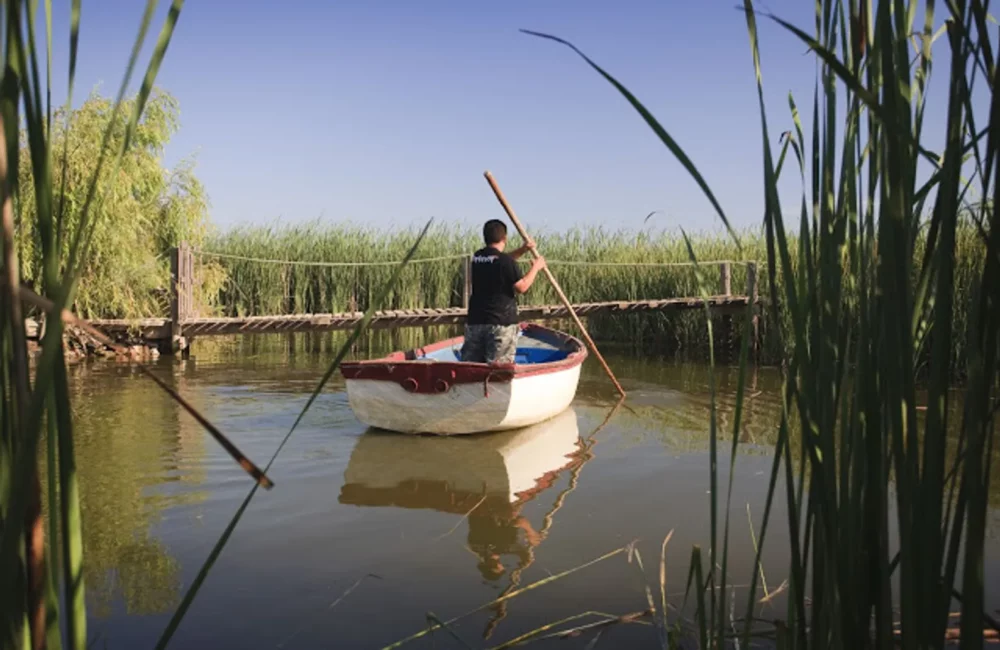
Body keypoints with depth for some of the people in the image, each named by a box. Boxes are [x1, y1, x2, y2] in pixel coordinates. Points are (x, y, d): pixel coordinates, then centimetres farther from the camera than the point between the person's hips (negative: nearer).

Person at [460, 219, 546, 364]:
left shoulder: (477, 257, 8)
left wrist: (522, 249, 14)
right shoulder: (505, 261, -13)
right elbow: (521, 287, -11)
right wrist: (535, 267, 2)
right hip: (501, 323, -6)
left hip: (474, 321, 6)